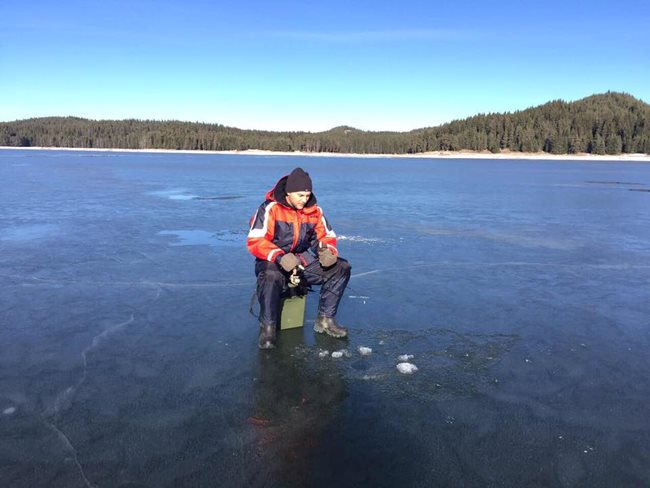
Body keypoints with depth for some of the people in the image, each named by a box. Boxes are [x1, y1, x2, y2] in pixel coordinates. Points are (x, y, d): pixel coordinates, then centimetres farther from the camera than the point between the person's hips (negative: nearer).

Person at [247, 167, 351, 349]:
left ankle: (325, 319, -2)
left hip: (303, 261, 5)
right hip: (272, 261, -5)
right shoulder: (270, 208, -15)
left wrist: (328, 251, -15)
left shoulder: (314, 210, 1)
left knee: (341, 267, -10)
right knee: (271, 275, -41)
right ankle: (268, 328, -22)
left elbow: (326, 236, 9)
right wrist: (280, 257, -36)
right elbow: (254, 241, -21)